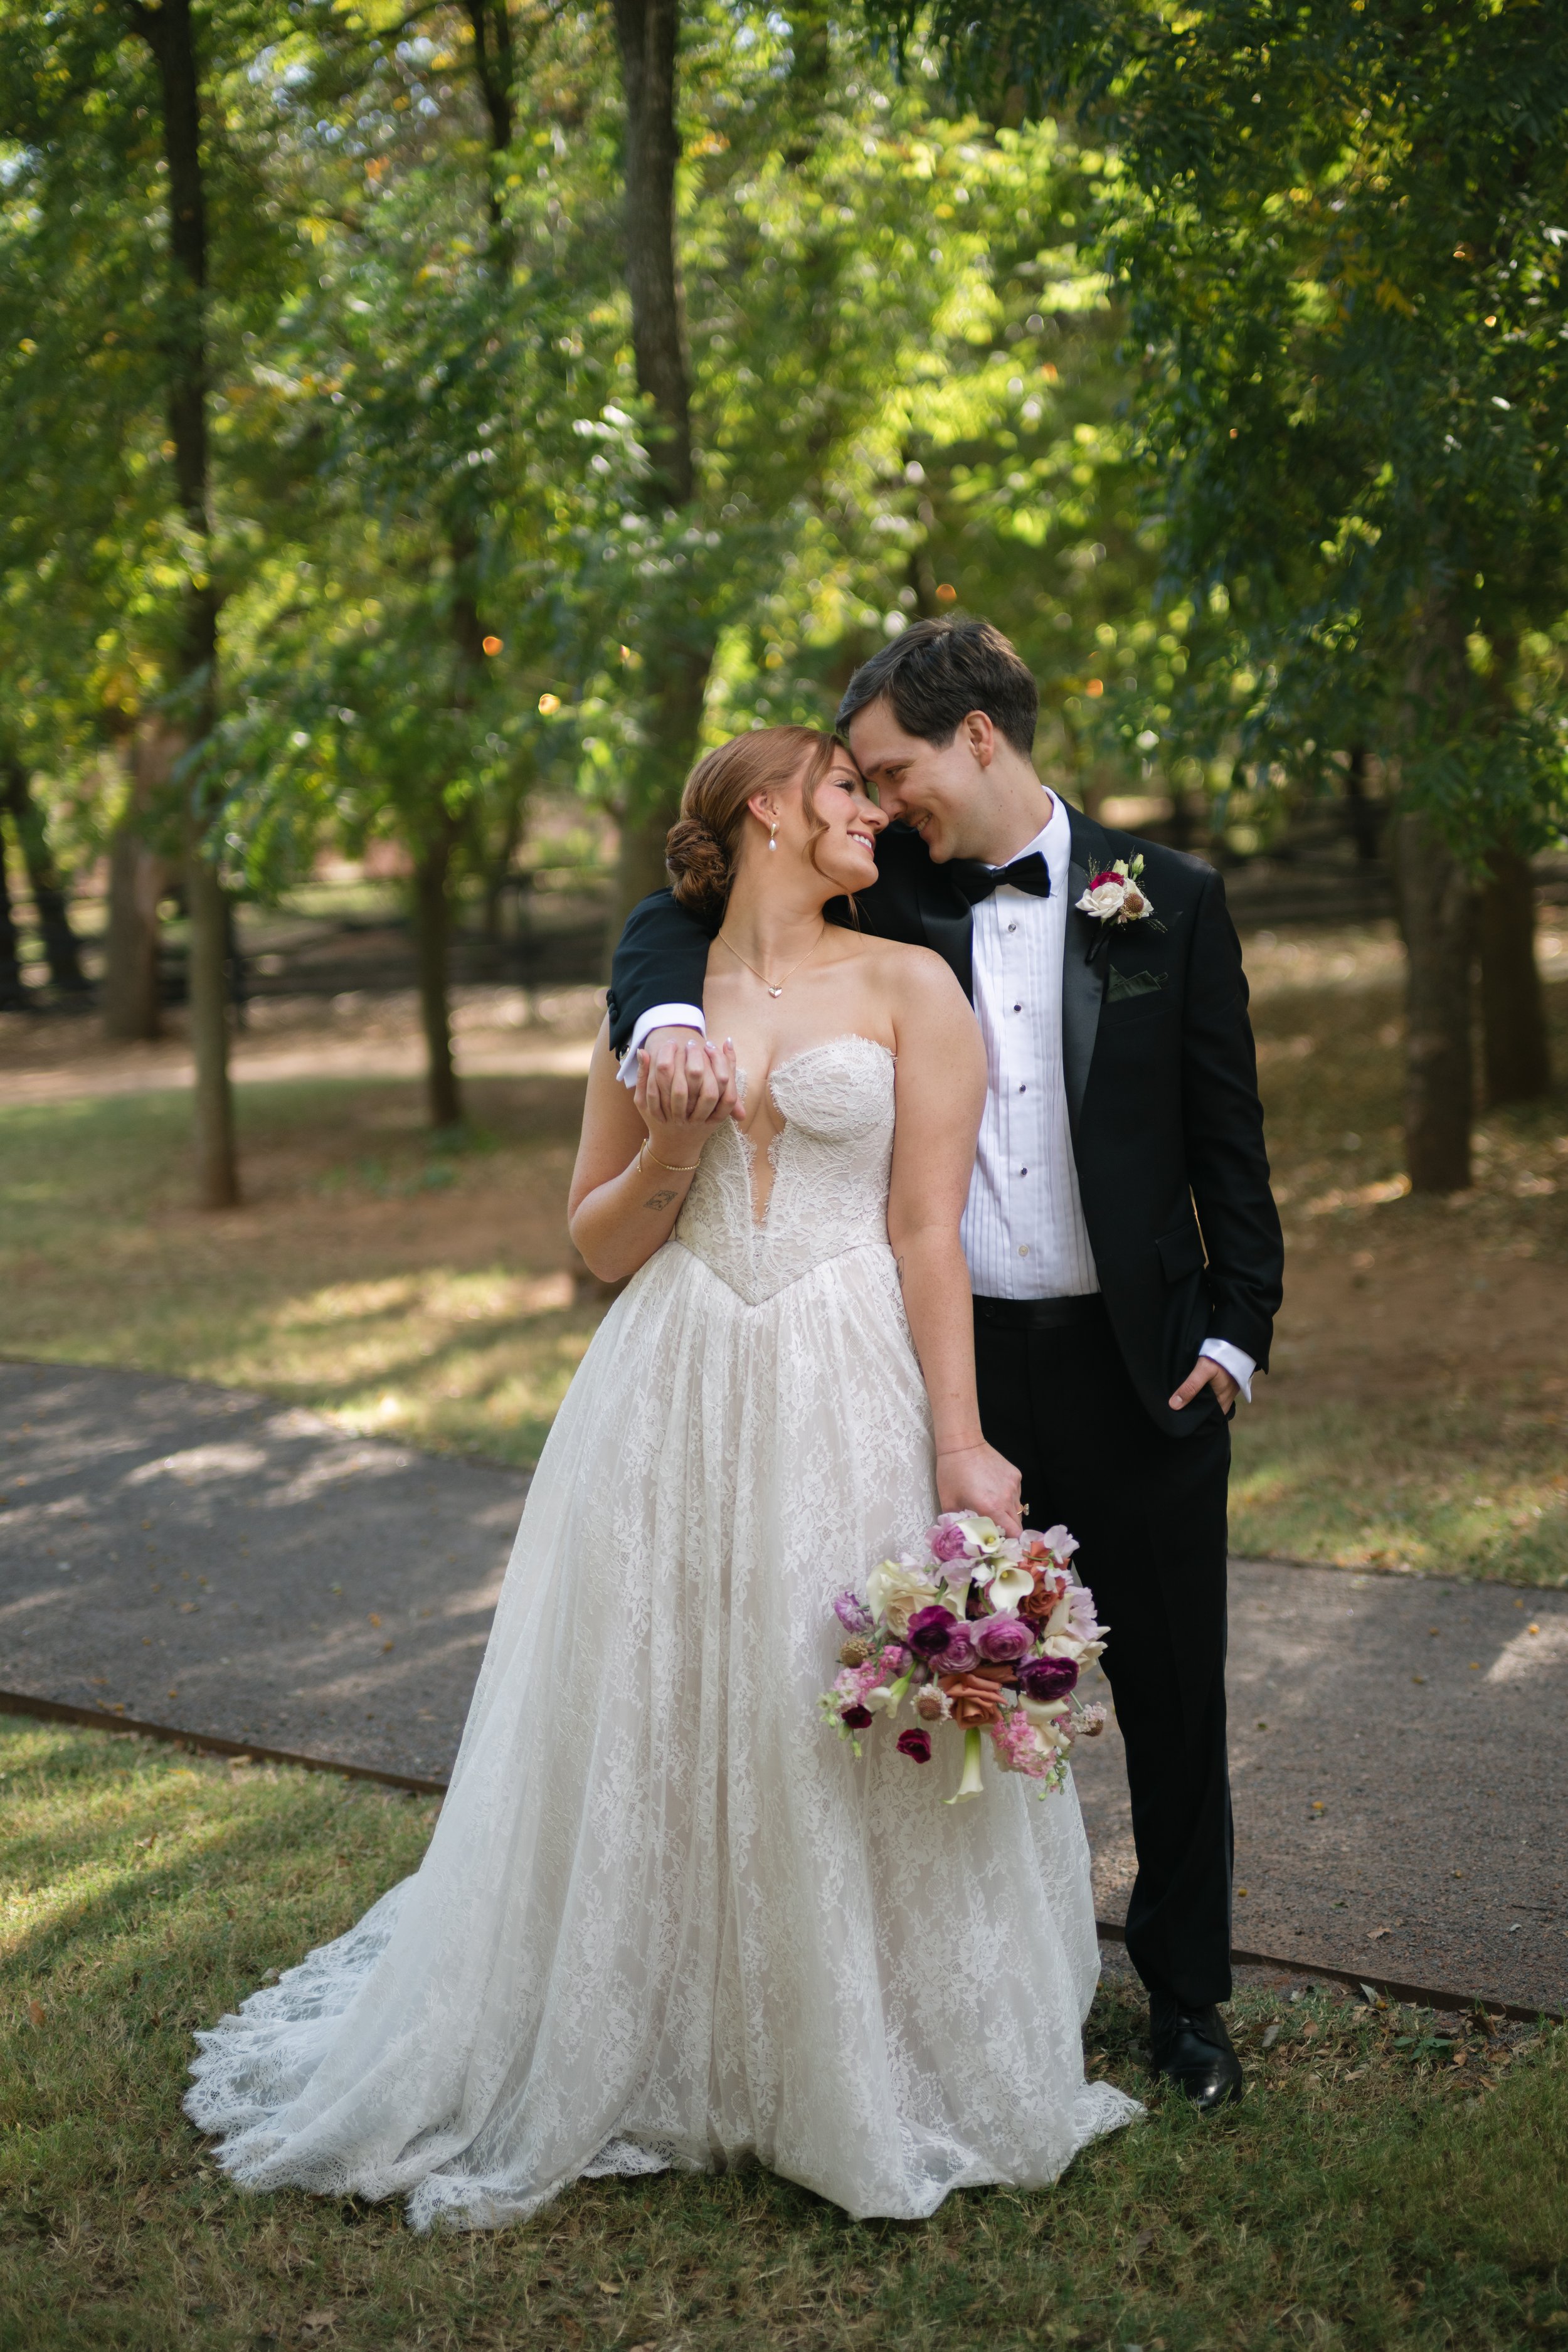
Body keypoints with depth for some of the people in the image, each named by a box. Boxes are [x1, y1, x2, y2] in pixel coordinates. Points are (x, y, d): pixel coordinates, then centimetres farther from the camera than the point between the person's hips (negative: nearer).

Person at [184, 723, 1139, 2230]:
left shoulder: (906, 987, 4)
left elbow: (929, 1232, -3)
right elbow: (599, 1245, 13)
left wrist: (960, 1443, -10)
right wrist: (668, 1153, -7)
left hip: (850, 1404, -1)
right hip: (672, 1408, 2)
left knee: (849, 1747, 2)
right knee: (655, 1742, 6)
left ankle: (863, 2085, 20)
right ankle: (647, 2061, 24)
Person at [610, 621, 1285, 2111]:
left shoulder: (1166, 899, 1)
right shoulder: (889, 897, 4)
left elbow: (1227, 1135, 3)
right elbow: (679, 915, 3)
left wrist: (1236, 1329, -2)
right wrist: (666, 1015, -19)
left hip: (1140, 1367, -1)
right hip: (957, 1364, 1)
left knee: (1172, 1695, 10)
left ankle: (1185, 1991, 28)